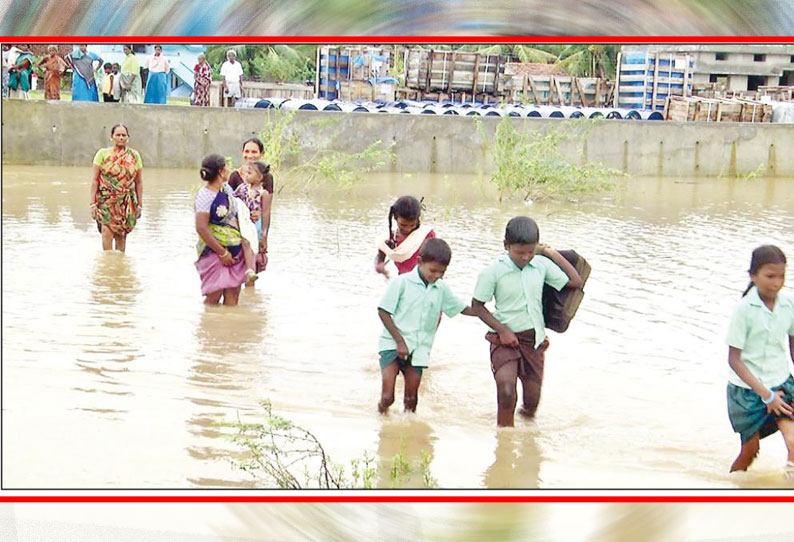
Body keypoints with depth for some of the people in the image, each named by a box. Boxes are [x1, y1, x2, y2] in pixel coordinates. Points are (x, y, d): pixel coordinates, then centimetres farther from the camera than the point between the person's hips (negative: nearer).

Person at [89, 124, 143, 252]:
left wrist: (139, 205, 8)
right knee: (107, 232, -16)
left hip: (127, 202, 2)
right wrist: (93, 203, -6)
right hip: (106, 199, -2)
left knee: (121, 234, 4)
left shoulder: (134, 155, 7)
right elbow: (95, 180, 0)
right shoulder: (103, 154, 2)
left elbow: (139, 182, 10)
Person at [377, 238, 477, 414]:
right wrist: (400, 341, -12)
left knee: (411, 399, 7)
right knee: (387, 396, -12)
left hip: (418, 349, 4)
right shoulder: (402, 282, -10)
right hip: (393, 345, -4)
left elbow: (462, 308, 14)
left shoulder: (441, 289, 5)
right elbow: (383, 312, -8)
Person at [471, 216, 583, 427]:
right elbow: (476, 305, -4)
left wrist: (554, 254, 3)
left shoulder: (542, 265, -2)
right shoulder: (493, 272, -12)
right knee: (506, 389, -25)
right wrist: (502, 330, -13)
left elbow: (575, 282, 7)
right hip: (506, 338, -4)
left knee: (532, 400, 8)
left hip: (534, 339, 4)